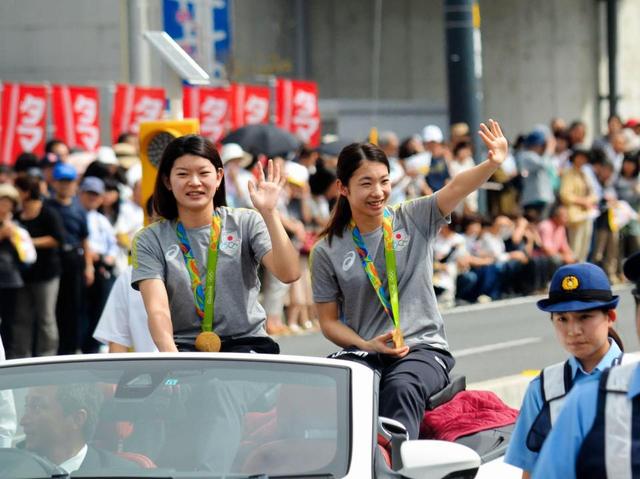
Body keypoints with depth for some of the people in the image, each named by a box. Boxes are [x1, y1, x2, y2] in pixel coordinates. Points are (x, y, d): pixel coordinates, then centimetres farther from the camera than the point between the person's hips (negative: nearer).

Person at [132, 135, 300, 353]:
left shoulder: (246, 223, 7)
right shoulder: (150, 241, 4)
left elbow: (289, 274, -8)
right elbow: (158, 310, -10)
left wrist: (269, 213, -17)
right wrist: (172, 357, -28)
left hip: (245, 342, 0)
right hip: (184, 346, 0)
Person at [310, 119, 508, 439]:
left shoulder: (415, 220, 5)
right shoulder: (327, 252, 6)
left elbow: (456, 188, -14)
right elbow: (329, 321, 8)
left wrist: (492, 164, -34)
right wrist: (367, 345, -11)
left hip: (423, 348, -1)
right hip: (364, 351, 1)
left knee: (400, 387, -36)